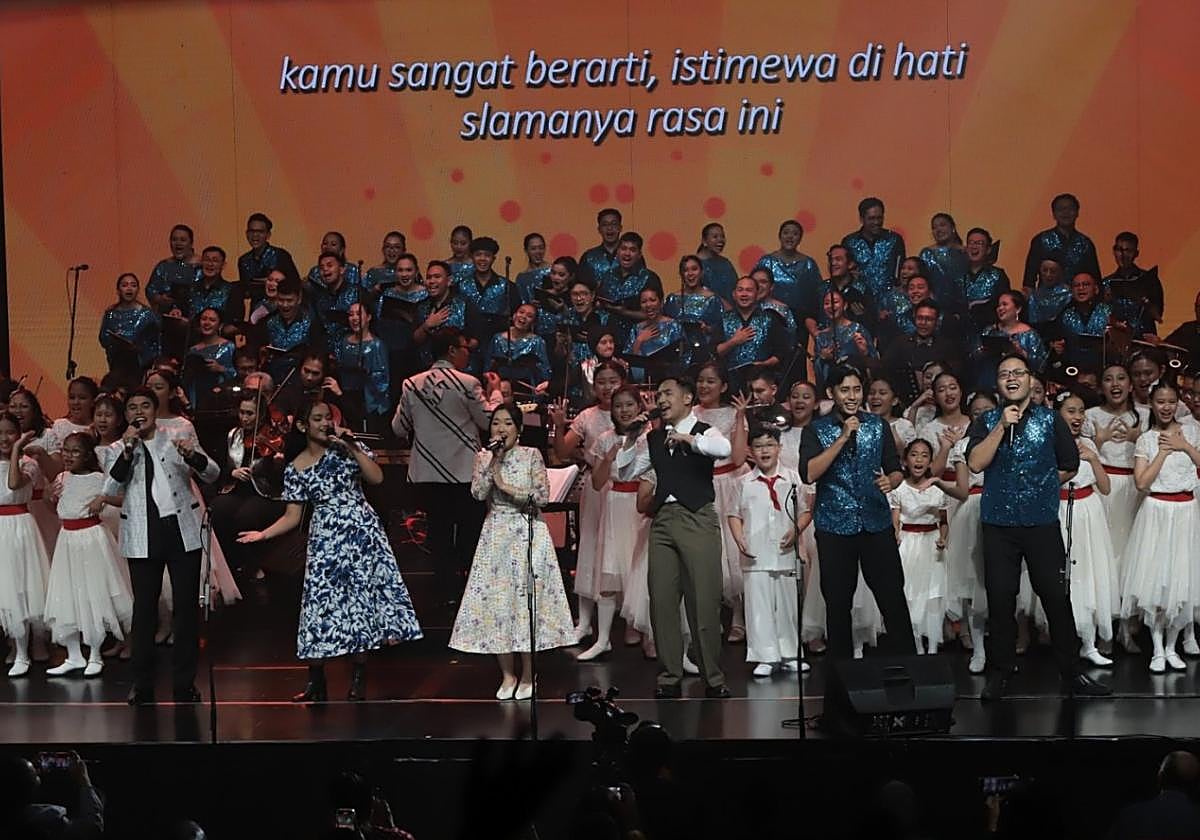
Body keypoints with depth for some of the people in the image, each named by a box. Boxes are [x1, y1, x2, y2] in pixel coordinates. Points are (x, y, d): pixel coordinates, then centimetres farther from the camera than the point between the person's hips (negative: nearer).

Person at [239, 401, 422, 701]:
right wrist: (263, 534, -9)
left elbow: (377, 477, -6)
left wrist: (353, 448, -12)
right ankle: (316, 685, 7)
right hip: (326, 541, 0)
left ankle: (358, 682, 10)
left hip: (363, 533, 0)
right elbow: (292, 516, 4)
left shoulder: (346, 447, 4)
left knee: (362, 602, 0)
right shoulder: (296, 469, 4)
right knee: (321, 607, -4)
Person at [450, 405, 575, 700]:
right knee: (496, 600, 0)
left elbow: (542, 496, -10)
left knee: (526, 600, -5)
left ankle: (527, 676, 6)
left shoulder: (531, 455, -2)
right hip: (495, 535, 3)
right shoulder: (483, 457, 5)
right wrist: (493, 461, -14)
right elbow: (477, 493, -9)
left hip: (527, 534, -3)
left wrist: (506, 486, -12)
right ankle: (507, 674, 13)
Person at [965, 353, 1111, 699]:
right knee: (1000, 599, 4)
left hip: (1043, 523, 0)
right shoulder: (986, 422, 5)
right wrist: (1002, 426, -15)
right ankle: (1000, 672, 14)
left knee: (1055, 596, -2)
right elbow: (975, 464, -10)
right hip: (998, 525, 1)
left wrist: (1040, 485, 7)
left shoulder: (1050, 420, 5)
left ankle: (1071, 673, 7)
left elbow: (1070, 466, 11)